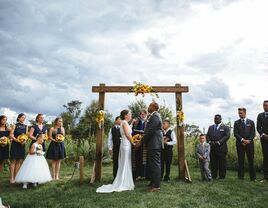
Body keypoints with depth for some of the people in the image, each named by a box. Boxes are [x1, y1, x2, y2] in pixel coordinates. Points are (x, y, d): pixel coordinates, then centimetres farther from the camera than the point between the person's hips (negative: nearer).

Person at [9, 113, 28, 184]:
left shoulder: (26, 126, 10)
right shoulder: (15, 126, 0)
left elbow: (27, 135, 9)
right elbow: (11, 135, -6)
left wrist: (25, 141, -10)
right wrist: (17, 140, -19)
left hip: (22, 145, 4)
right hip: (15, 144, -4)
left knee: (19, 161, 5)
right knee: (13, 161, -2)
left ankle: (15, 177, 14)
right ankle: (12, 178, 4)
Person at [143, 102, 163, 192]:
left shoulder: (155, 116, -16)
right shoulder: (154, 116, 17)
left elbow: (150, 131, -20)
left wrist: (142, 141, -10)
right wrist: (144, 138, 10)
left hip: (154, 144, -11)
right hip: (153, 144, 11)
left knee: (155, 164, -5)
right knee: (152, 164, 17)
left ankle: (156, 186, 2)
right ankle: (153, 182, 27)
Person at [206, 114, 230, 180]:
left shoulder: (225, 127, 4)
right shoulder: (210, 127, 18)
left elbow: (227, 136, -7)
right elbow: (207, 135, 14)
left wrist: (219, 142, -16)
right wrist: (209, 141, -5)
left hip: (221, 148, -4)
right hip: (212, 148, 4)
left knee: (222, 163, 2)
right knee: (213, 163, 5)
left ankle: (222, 177, 13)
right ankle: (213, 176, 13)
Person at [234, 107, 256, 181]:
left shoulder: (251, 122, 9)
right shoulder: (236, 122, 7)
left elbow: (253, 133, 3)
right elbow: (235, 133, -1)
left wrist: (248, 140, -10)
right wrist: (242, 140, -13)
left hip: (249, 143, 0)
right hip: (240, 144, 0)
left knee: (251, 161, 2)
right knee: (240, 161, 2)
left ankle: (253, 177, 9)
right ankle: (241, 177, 8)